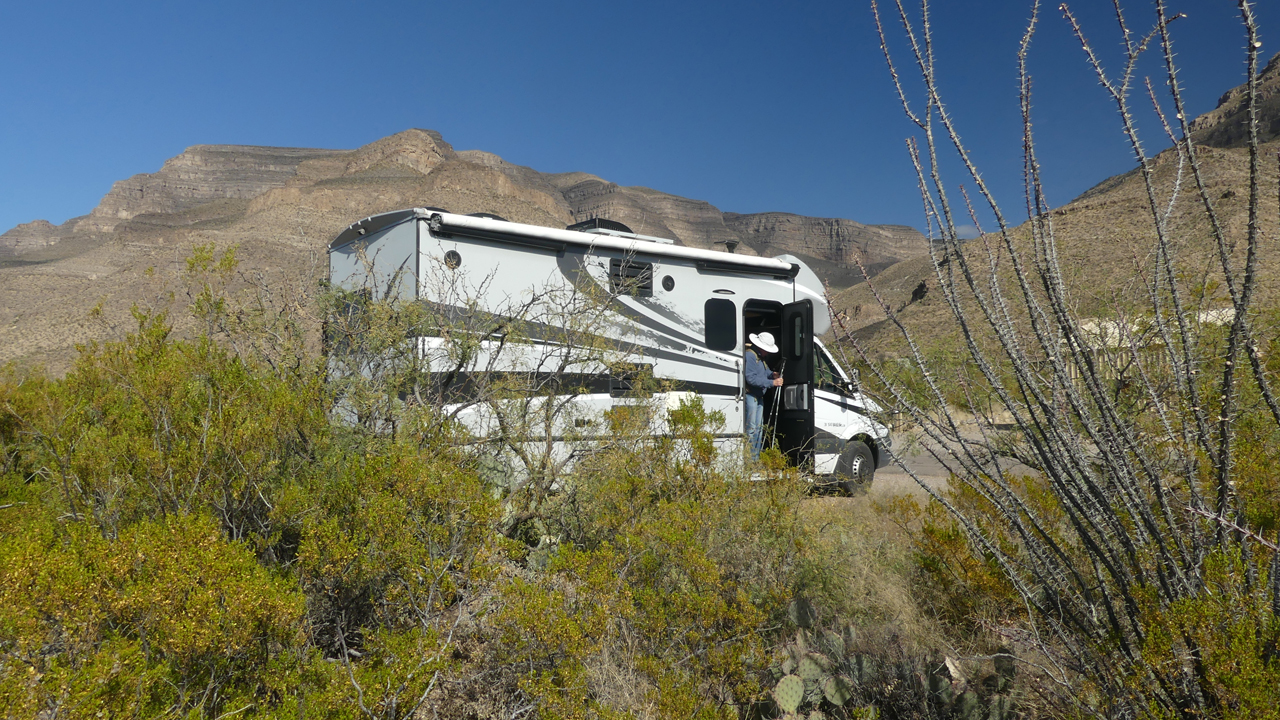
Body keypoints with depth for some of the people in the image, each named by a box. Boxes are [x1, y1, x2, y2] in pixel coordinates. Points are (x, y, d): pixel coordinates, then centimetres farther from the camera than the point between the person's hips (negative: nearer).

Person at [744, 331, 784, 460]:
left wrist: (772, 374, 2)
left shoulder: (760, 356, 15)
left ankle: (756, 458, 21)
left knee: (759, 428, 14)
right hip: (750, 395, -11)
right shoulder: (750, 355, -18)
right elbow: (751, 378, -24)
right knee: (751, 429, -8)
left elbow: (764, 371, 26)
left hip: (759, 396, 11)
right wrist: (772, 383, -23)